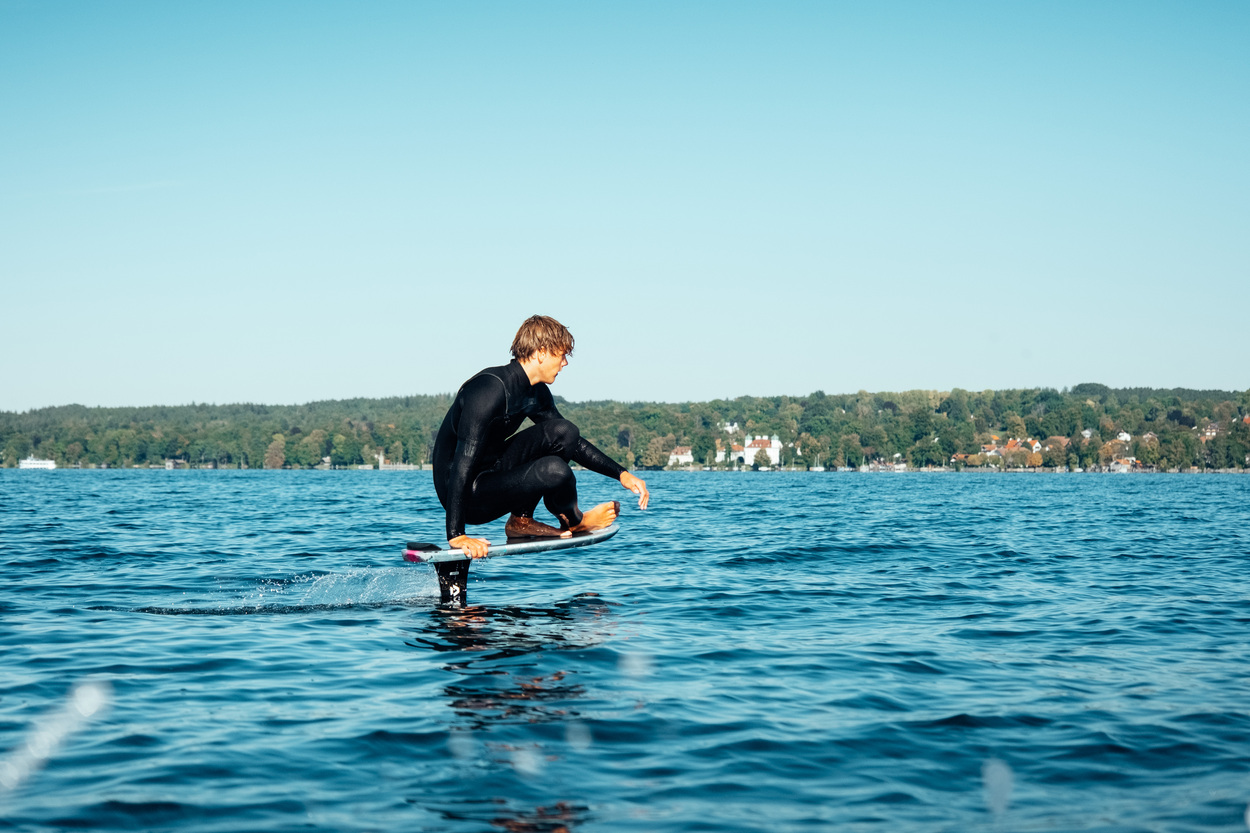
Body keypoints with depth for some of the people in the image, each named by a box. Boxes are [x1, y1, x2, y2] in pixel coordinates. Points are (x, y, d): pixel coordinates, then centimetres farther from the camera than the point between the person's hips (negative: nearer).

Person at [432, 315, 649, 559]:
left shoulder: (537, 393, 5)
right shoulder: (489, 389, -24)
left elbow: (574, 442, 19)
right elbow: (464, 462, -30)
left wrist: (622, 474, 9)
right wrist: (456, 534, -35)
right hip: (467, 497, -9)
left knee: (564, 432, -3)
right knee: (554, 470, -29)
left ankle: (521, 521, 2)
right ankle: (572, 521, 6)